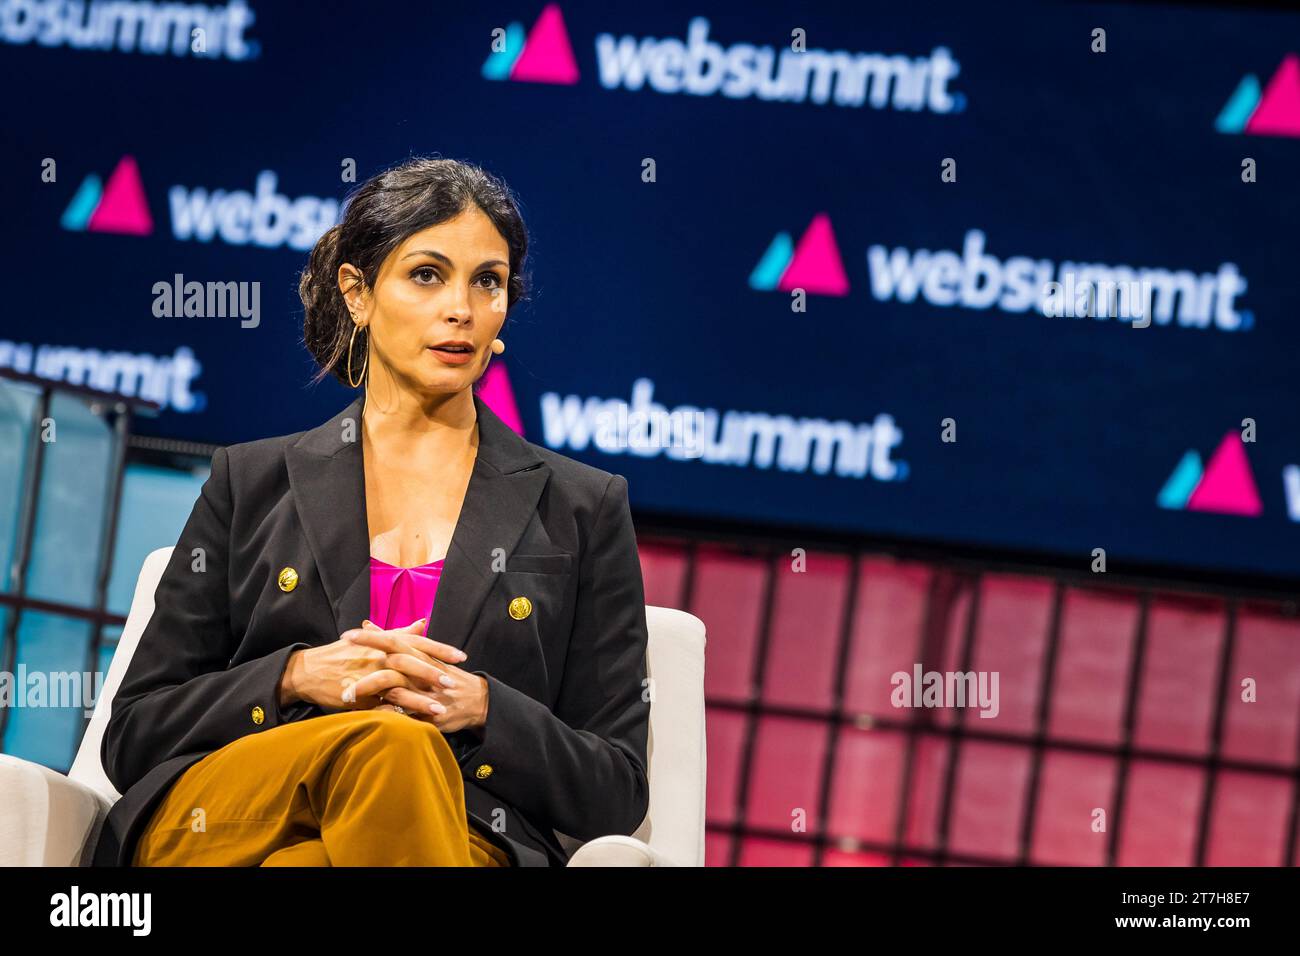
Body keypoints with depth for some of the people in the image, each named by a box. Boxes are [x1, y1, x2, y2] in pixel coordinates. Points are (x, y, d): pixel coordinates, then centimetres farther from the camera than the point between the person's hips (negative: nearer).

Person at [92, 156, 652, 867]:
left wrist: (480, 707, -8)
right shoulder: (250, 483, 18)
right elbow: (133, 737, 13)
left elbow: (616, 794, 12)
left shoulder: (582, 509, 16)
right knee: (391, 746, -36)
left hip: (464, 840, 0)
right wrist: (297, 677, -6)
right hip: (218, 826, 0)